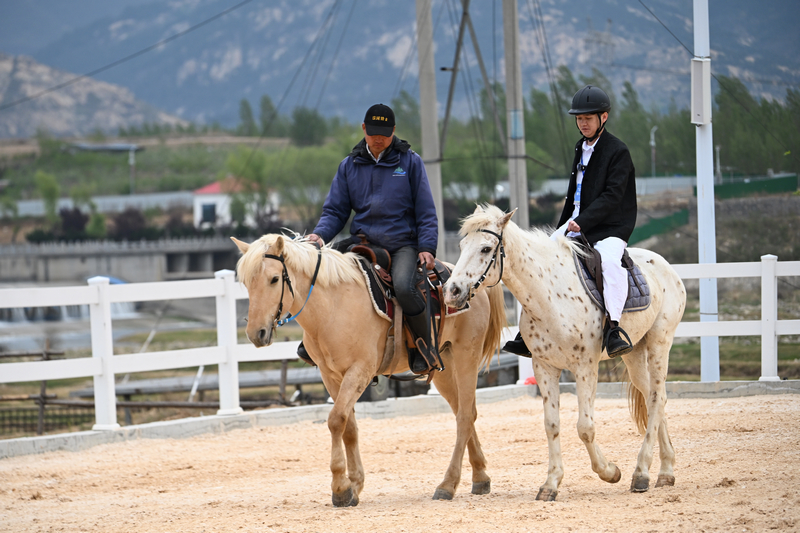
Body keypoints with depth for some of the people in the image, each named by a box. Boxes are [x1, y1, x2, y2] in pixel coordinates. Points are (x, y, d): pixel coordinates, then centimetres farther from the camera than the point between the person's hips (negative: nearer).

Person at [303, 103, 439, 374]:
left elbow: (425, 212, 5)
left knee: (403, 286, -33)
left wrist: (427, 247, -9)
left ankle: (424, 344, -10)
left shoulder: (410, 162, 5)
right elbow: (335, 210, 11)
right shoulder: (349, 166, 11)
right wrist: (320, 234, -10)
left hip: (402, 244, -3)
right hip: (363, 240, 3)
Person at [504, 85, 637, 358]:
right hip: (576, 225, 8)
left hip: (609, 229, -8)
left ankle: (614, 328, -42)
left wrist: (582, 222, -24)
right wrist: (562, 228, 21)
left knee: (609, 259, -37)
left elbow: (612, 196, -17)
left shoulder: (618, 151, -8)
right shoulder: (581, 149, 16)